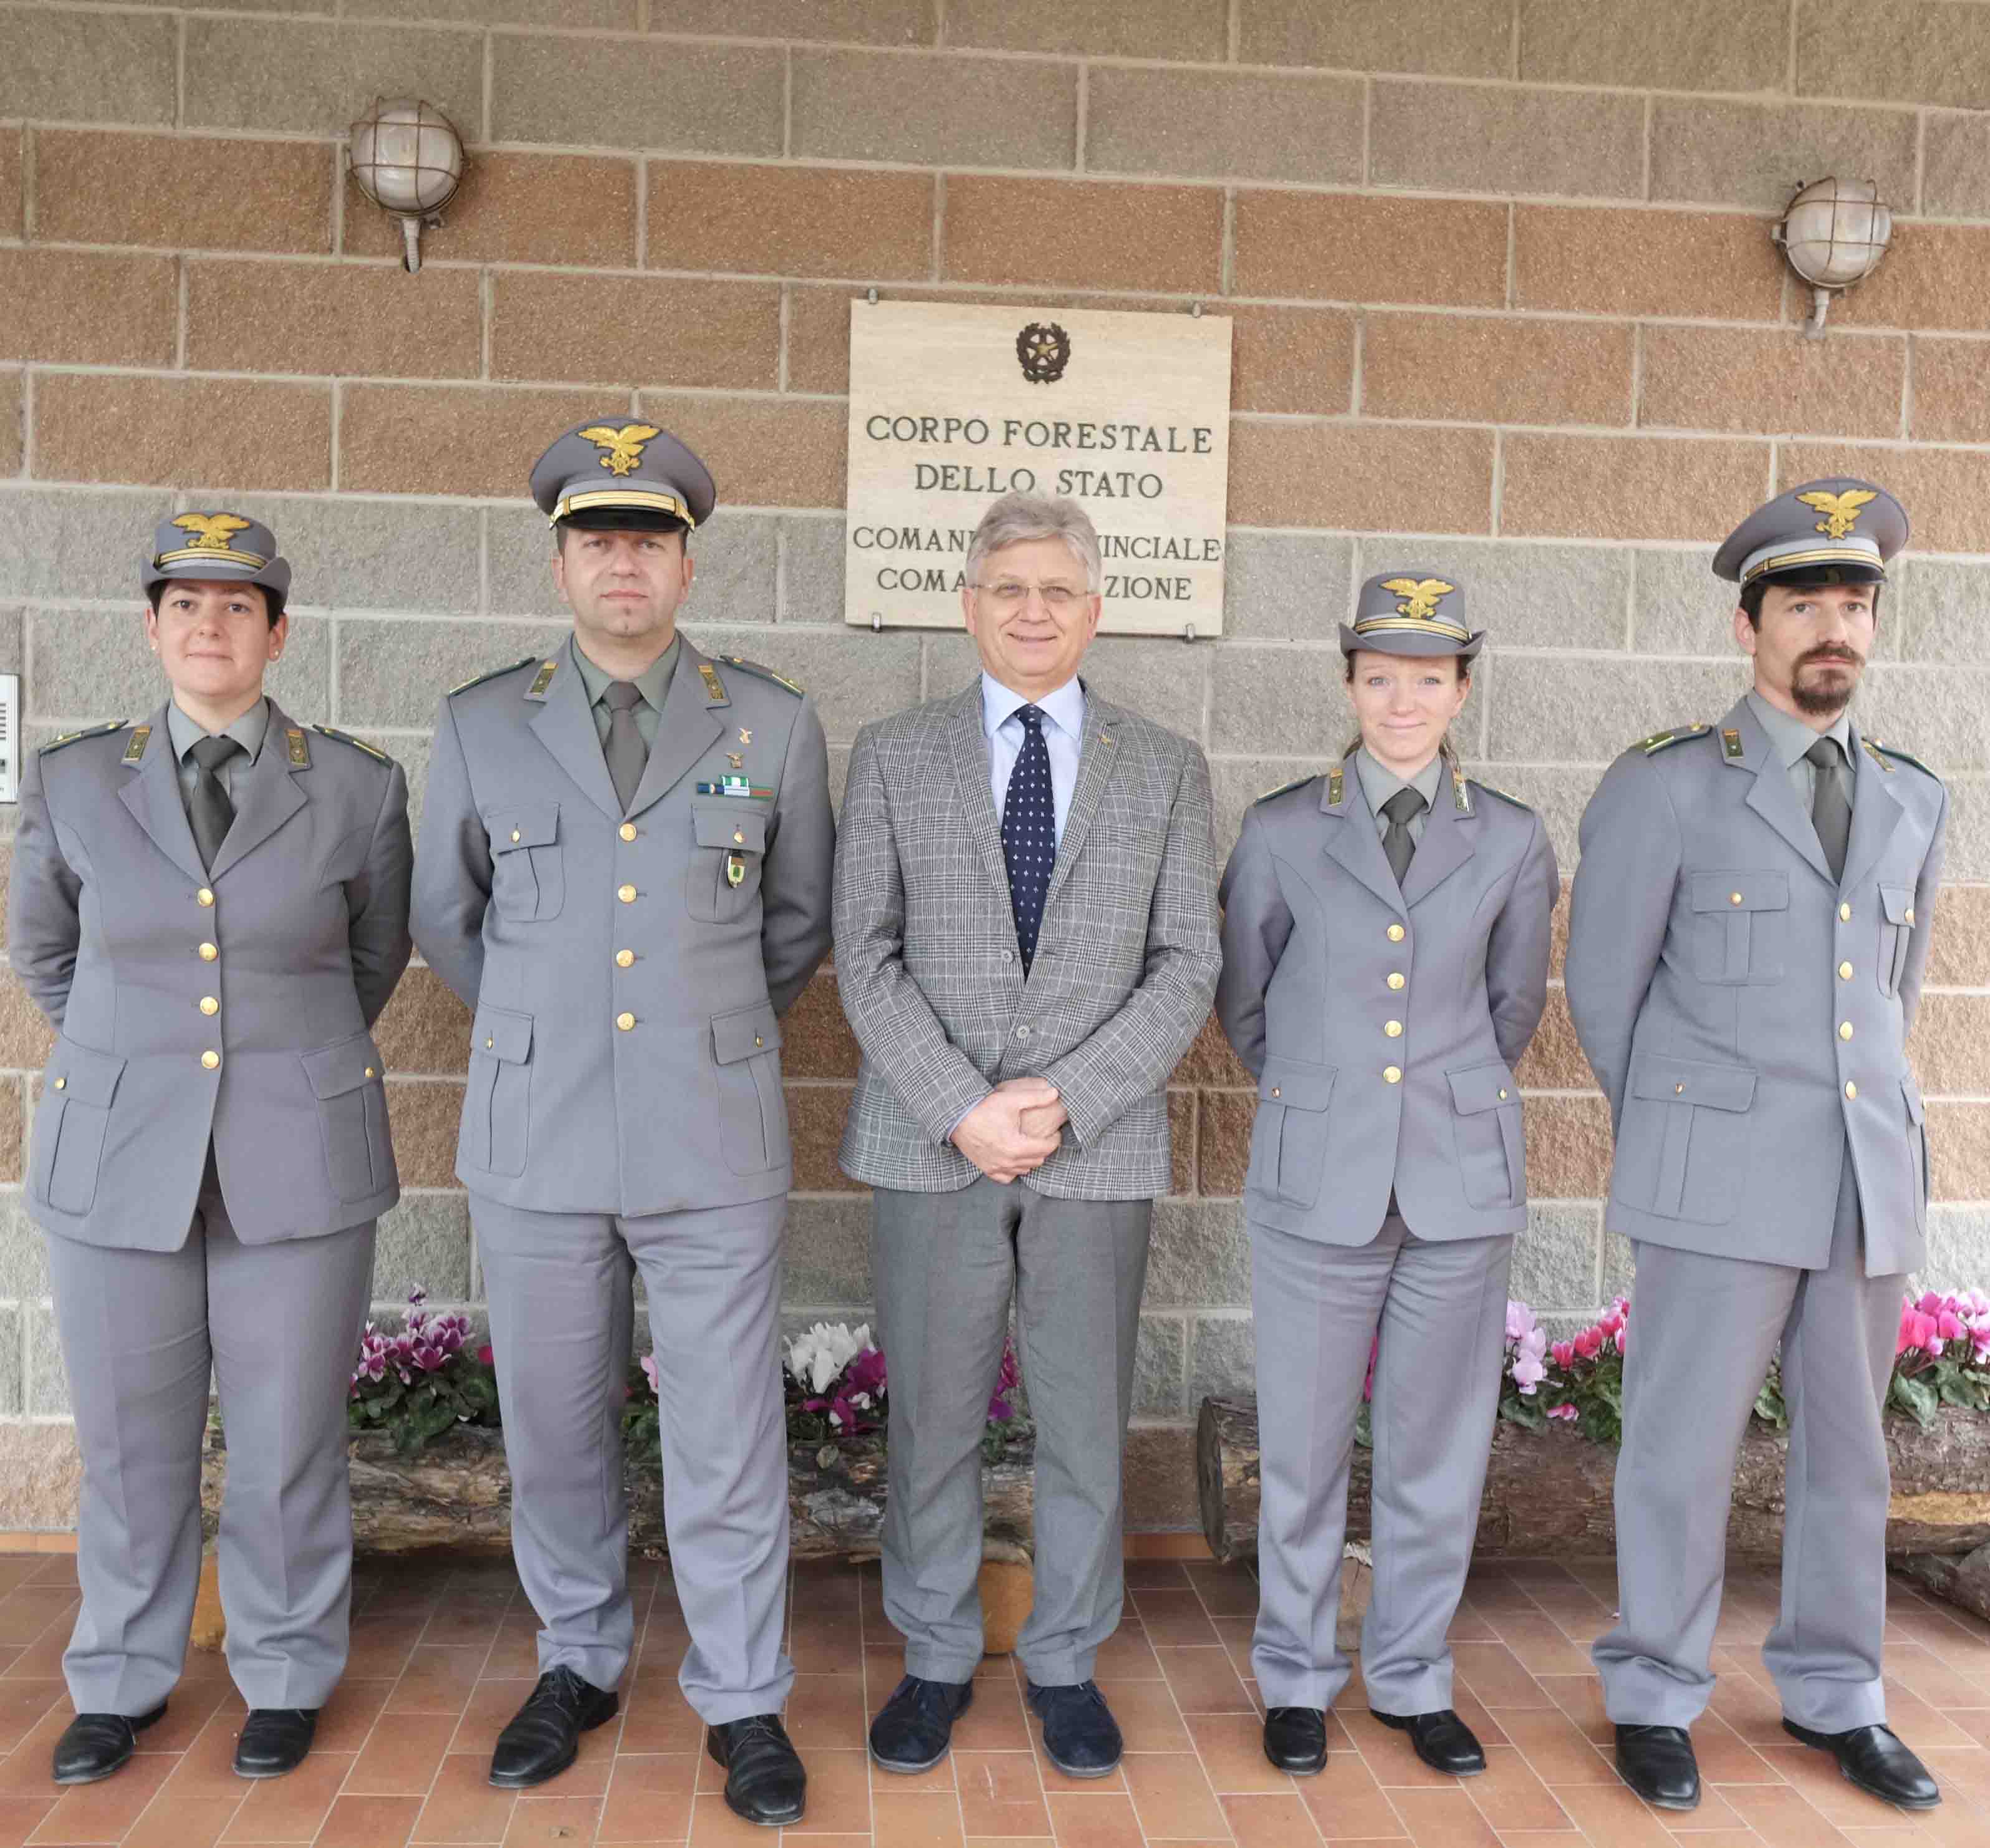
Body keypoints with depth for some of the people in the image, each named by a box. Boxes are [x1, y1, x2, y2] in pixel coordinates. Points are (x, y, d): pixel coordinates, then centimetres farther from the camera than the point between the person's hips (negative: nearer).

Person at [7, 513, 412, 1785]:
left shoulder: (358, 787, -2)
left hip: (297, 1162, -1)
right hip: (119, 1161, 1)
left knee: (289, 1442, 8)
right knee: (129, 1443, 12)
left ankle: (286, 1677, 30)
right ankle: (122, 1681, 34)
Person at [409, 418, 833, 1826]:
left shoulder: (774, 724, 1)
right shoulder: (481, 726, 3)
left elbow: (802, 919, 13)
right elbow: (445, 916, 16)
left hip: (714, 1138, -1)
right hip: (534, 1140, 1)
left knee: (727, 1432, 5)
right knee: (554, 1423, 13)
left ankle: (743, 1699, 24)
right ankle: (578, 1665, 35)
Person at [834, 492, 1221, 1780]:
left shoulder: (1167, 770, 7)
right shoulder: (894, 757, 5)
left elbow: (1188, 968, 1)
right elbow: (867, 956, -1)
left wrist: (1065, 1098, -12)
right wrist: (963, 1107, -12)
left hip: (1100, 1145, 1)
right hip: (932, 1143, 0)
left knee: (1086, 1425, 9)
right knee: (933, 1420, 9)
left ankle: (1067, 1665, 28)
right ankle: (937, 1661, 28)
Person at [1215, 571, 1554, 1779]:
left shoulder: (1513, 841, 2)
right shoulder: (1281, 832, -1)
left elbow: (1515, 1007, 14)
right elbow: (1243, 1005, 10)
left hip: (1463, 1180, 1)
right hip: (1319, 1181, -1)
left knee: (1441, 1448, 10)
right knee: (1305, 1444, 7)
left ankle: (1415, 1681, 29)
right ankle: (1298, 1679, 26)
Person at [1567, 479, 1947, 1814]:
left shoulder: (1915, 803, 11)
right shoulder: (1665, 788, -4)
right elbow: (1603, 988, 2)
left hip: (1874, 1177, 5)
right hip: (1721, 1184, -5)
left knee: (1849, 1452, 13)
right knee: (1686, 1449, 2)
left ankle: (1835, 1696, 30)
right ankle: (1656, 1700, 20)